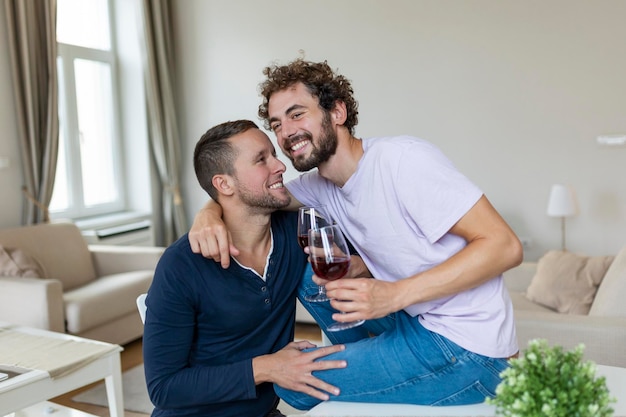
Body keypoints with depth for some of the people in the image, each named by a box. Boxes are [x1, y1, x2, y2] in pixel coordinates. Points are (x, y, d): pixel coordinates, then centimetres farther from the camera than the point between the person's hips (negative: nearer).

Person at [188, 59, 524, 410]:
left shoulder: (403, 158, -20)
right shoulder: (322, 183, 3)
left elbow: (504, 245, -23)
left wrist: (394, 294, -30)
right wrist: (209, 213, -15)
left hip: (465, 351, -7)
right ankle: (366, 359, 16)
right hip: (419, 321, 7)